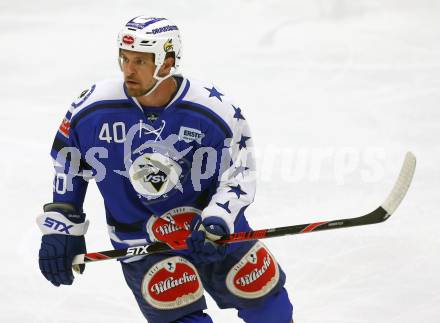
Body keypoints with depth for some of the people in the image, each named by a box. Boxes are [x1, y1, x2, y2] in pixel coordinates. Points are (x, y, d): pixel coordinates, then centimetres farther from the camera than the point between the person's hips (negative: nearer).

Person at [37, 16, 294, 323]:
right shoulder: (92, 110, -15)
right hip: (139, 237, -1)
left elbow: (238, 174, -8)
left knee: (262, 296, 10)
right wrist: (61, 228, 2)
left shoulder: (215, 110, -18)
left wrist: (216, 221, -25)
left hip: (216, 229, 1)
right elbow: (66, 166, 2)